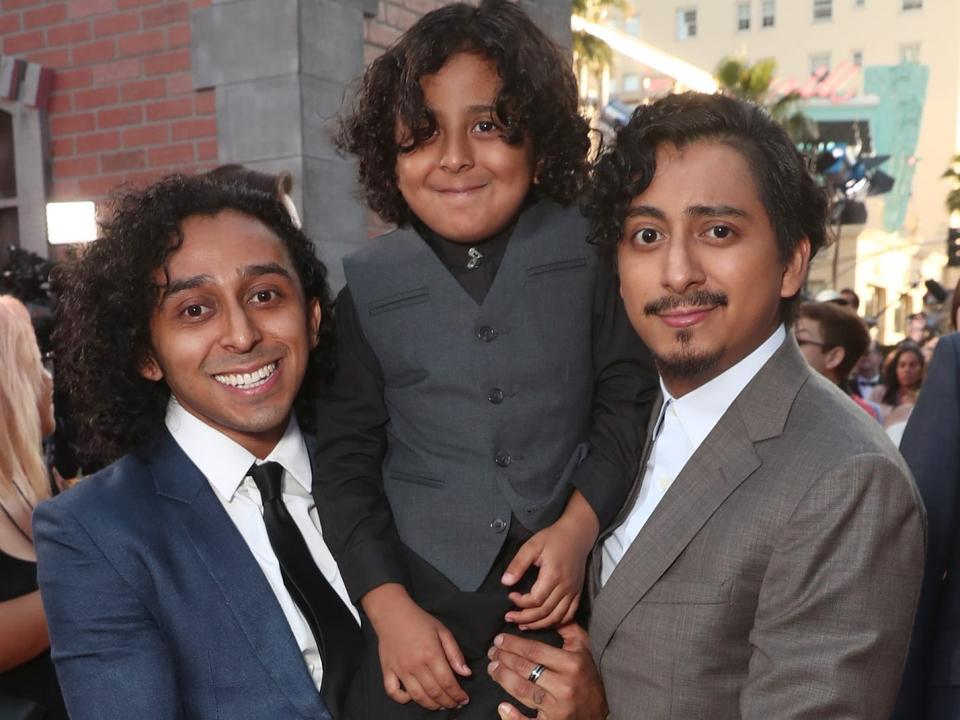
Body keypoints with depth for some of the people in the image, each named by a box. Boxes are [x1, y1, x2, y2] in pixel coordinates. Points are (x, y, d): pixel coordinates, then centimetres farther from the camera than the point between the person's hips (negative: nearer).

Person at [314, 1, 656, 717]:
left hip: (573, 590, 1)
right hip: (424, 597, 0)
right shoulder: (370, 285, -5)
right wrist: (388, 608, -10)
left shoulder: (587, 249, -6)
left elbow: (630, 398, -2)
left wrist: (578, 527, -13)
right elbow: (345, 462, -4)